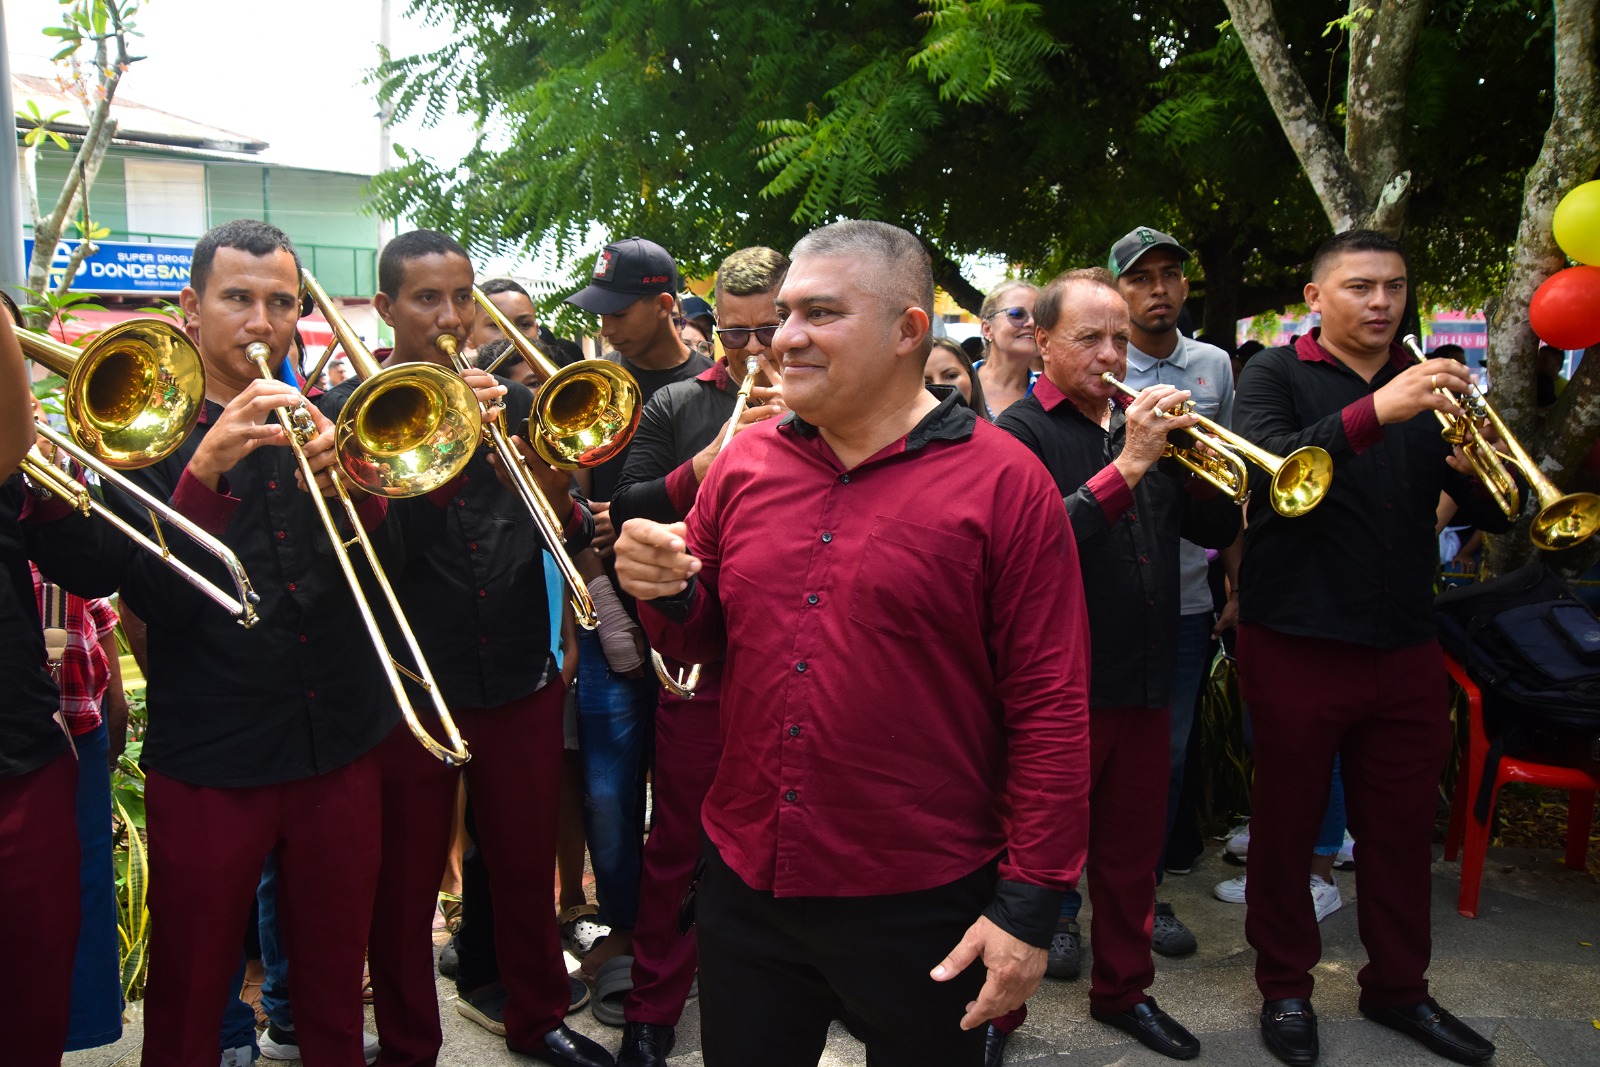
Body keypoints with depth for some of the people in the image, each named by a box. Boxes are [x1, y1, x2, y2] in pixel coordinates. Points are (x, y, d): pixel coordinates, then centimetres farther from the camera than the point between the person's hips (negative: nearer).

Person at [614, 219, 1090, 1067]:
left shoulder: (1002, 482, -11)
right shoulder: (744, 462, 3)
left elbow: (1050, 706, -11)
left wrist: (1028, 905, -11)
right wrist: (665, 595, -10)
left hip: (920, 904, -4)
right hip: (746, 881, 4)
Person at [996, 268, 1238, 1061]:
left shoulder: (1145, 425, 12)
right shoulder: (1020, 432, -7)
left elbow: (1218, 530, 10)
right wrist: (1126, 467, -25)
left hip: (1143, 681, 6)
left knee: (1133, 850, 19)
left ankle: (1122, 989, 38)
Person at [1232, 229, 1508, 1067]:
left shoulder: (1427, 385, 10)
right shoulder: (1277, 376, -2)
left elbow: (1496, 517, 7)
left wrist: (1478, 470, -16)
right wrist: (1375, 412, -33)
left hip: (1405, 647, 4)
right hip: (1297, 642, -4)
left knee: (1403, 825, 13)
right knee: (1288, 820, 8)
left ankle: (1397, 987, 32)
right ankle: (1285, 988, 26)